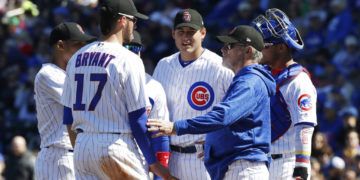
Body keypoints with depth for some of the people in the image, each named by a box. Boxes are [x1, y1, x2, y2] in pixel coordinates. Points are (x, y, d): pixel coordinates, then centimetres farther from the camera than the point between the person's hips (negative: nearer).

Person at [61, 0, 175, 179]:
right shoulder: (129, 60, -9)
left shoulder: (77, 57, 10)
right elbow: (137, 119, -9)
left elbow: (68, 117, 12)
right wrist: (153, 162, -2)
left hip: (81, 146, 7)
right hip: (115, 145, -6)